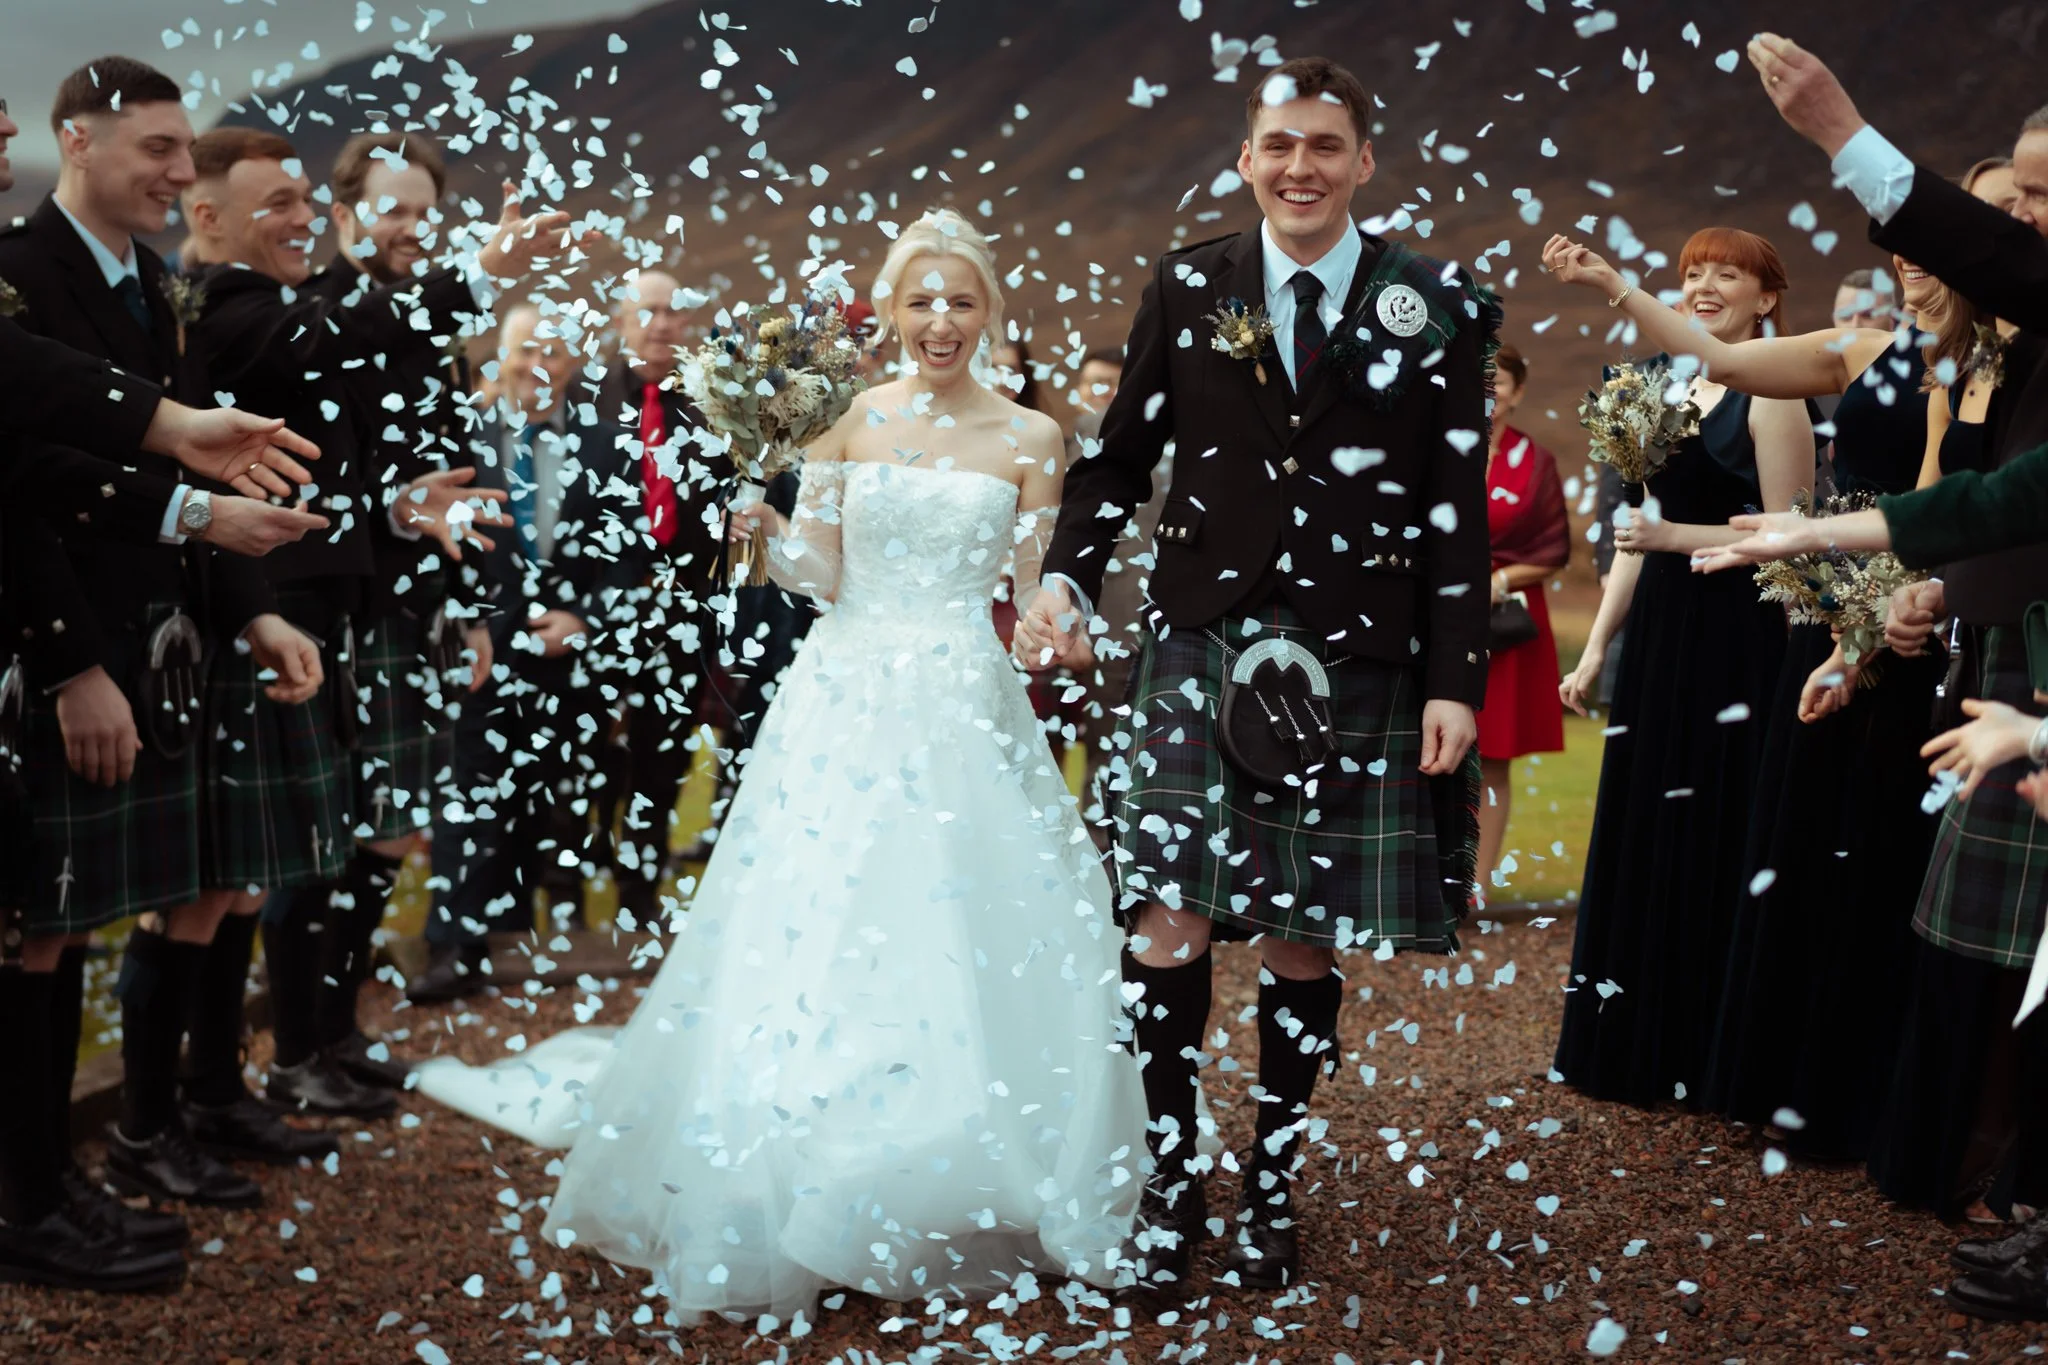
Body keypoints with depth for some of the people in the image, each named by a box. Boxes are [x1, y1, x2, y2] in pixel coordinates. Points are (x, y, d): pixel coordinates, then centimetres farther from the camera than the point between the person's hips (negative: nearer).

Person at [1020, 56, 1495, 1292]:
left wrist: (1456, 681, -3)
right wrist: (1071, 575, -9)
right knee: (1169, 933, -4)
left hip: (1355, 669, 0)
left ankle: (1273, 1188, 25)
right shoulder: (1187, 288, 5)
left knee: (1304, 946, 8)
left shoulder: (1438, 307, 1)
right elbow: (1123, 453, 8)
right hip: (1202, 649, 1)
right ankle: (1172, 1178, 15)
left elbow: (1459, 515, 1)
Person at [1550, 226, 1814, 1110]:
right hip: (1659, 638, 8)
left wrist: (1676, 537, -20)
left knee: (1709, 840, -1)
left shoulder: (1769, 399, -8)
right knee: (1639, 836, 11)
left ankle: (1700, 1057, 10)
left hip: (1732, 647, -8)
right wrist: (1596, 649, 13)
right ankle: (1629, 1043, 22)